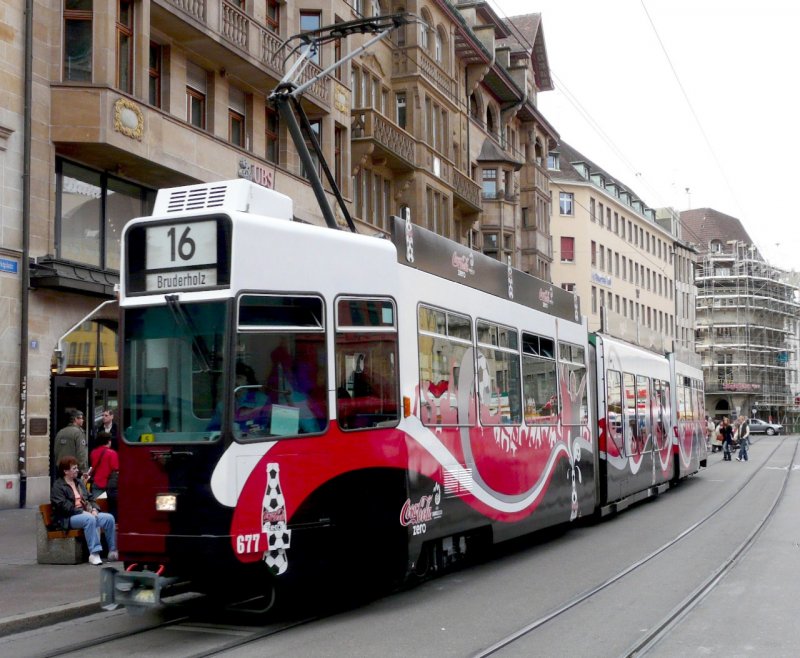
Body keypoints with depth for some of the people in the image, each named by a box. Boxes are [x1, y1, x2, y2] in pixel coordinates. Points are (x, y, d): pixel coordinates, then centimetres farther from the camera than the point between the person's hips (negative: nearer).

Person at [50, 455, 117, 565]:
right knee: (90, 519, -38)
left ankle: (113, 551, -14)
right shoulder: (58, 486, -3)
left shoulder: (79, 482, 23)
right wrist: (82, 512, -21)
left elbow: (90, 498, 22)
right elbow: (63, 506, -15)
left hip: (86, 513, 7)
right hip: (69, 518, -7)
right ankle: (94, 554, -39)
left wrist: (94, 509, 1)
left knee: (109, 518, -16)